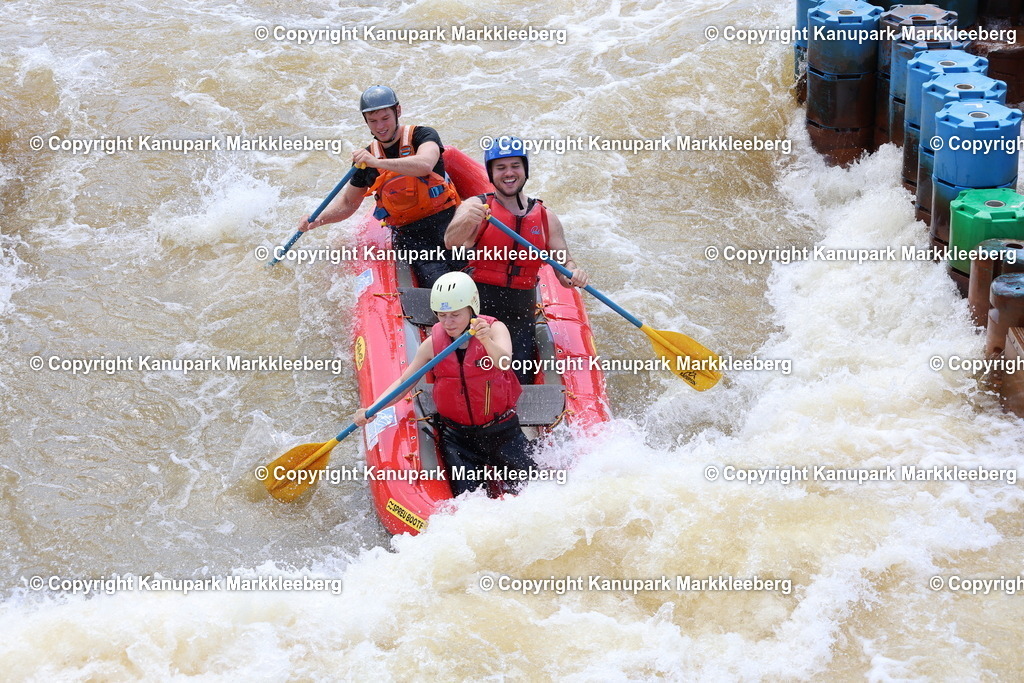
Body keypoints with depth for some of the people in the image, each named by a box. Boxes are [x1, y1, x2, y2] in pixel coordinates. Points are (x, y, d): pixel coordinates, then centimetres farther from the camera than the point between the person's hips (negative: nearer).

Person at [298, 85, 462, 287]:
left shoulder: (423, 136, 1)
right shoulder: (366, 158, 12)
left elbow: (425, 165, -23)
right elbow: (348, 202, 23)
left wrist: (378, 163, -32)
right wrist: (316, 221, 5)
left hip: (445, 223, -1)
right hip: (408, 234, 2)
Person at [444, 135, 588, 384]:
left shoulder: (546, 218, 11)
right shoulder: (476, 206, -1)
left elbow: (564, 264, 10)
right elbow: (450, 241, -20)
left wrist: (574, 274, -15)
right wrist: (467, 221, -43)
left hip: (521, 316, 3)